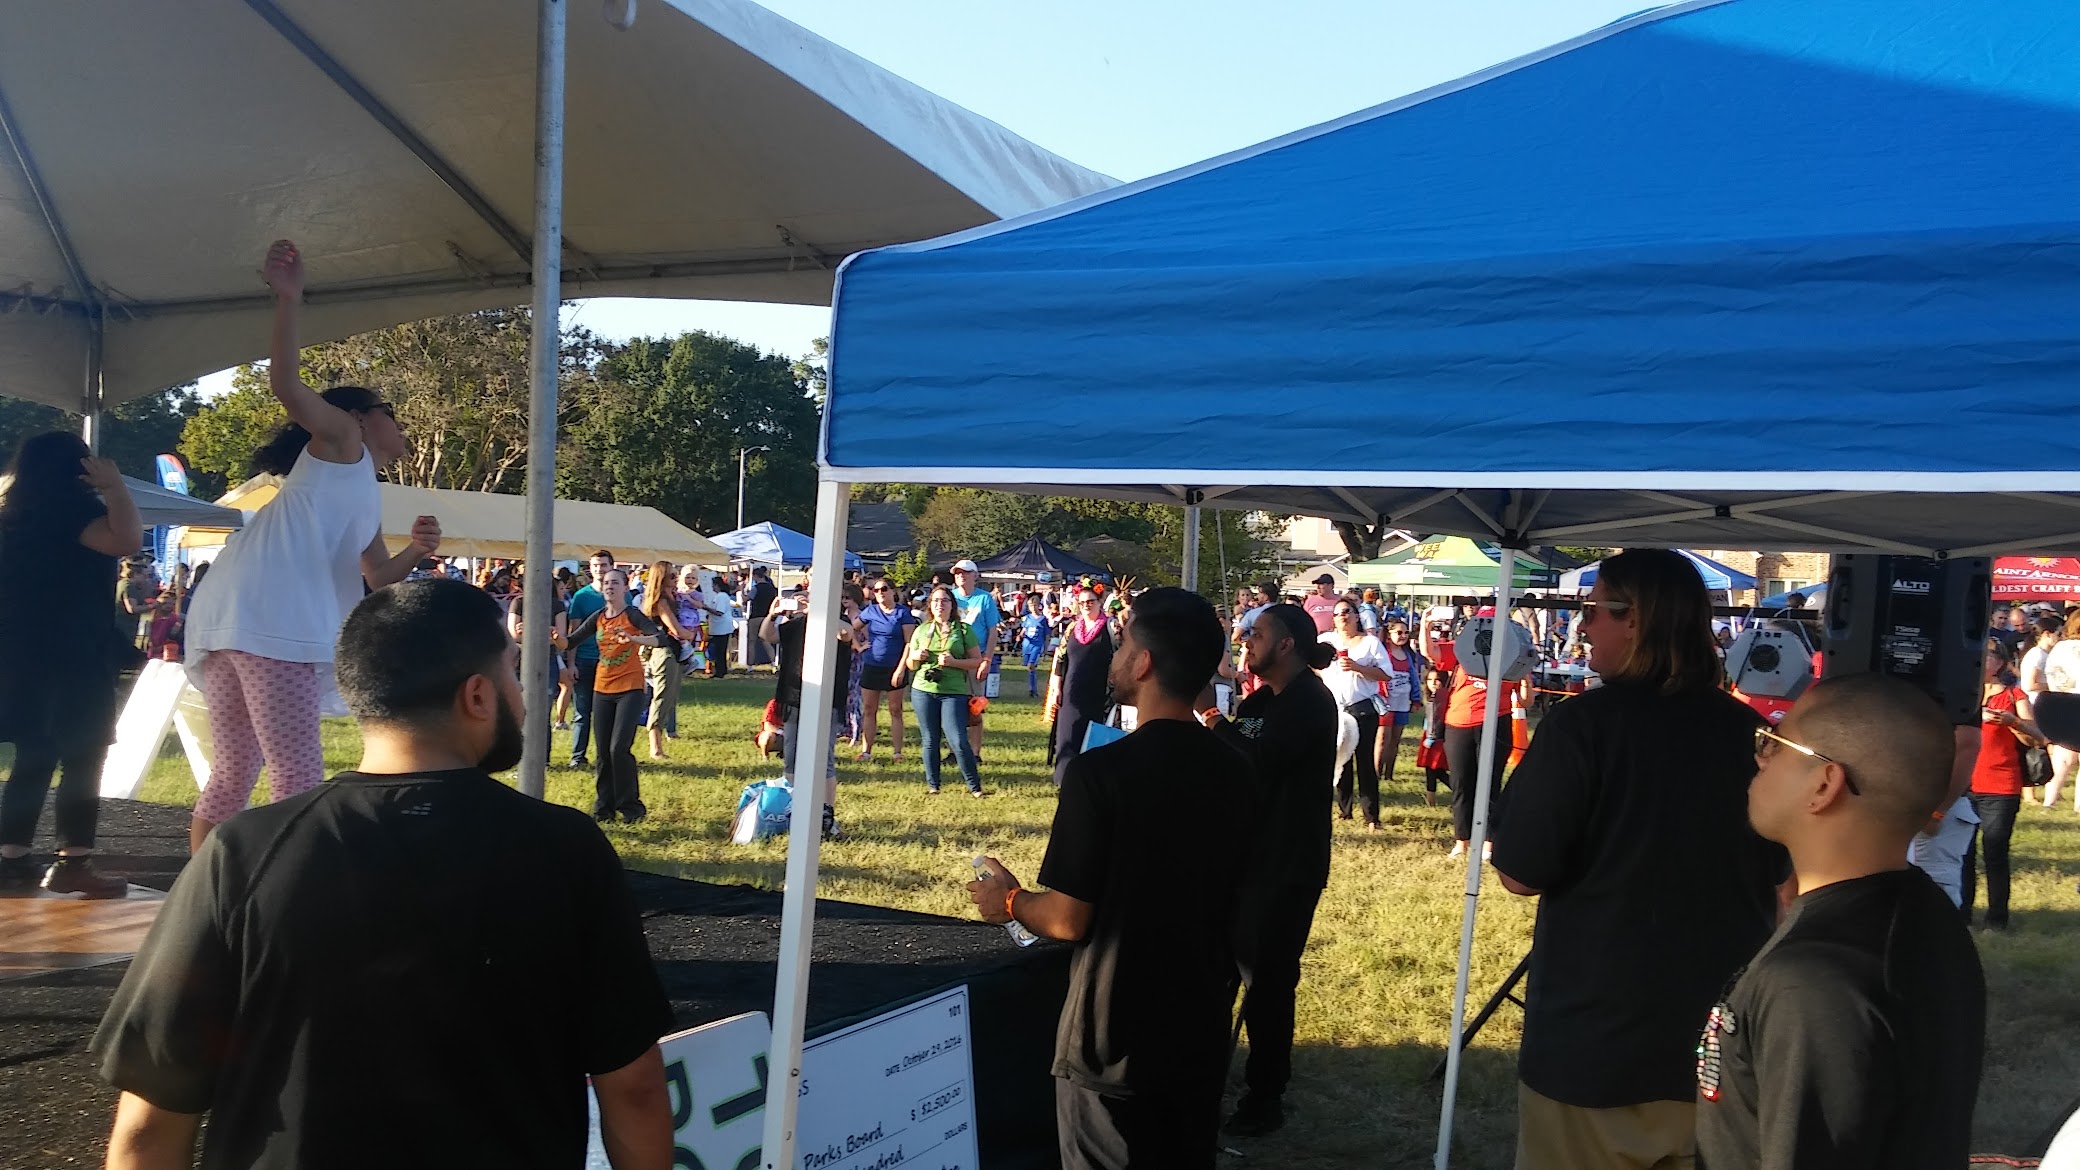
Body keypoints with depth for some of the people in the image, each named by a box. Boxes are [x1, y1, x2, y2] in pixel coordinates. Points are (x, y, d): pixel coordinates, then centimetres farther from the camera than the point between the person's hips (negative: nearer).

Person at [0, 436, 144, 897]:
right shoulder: (68, 506, -11)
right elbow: (126, 538, -25)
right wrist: (115, 486, -14)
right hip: (71, 657, -8)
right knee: (83, 758, -5)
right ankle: (73, 862, -8)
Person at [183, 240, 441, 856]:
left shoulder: (367, 498, 33)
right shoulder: (340, 438, 12)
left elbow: (377, 575, 37)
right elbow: (286, 384, -6)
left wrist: (417, 550, 17)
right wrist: (289, 299, -14)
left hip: (232, 620, 9)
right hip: (268, 618, -9)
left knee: (233, 774, 14)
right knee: (298, 780, -10)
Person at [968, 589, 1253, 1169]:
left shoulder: (1101, 771, -21)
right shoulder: (1236, 771, -1)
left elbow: (1069, 920, -18)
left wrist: (1010, 901, 2)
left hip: (1116, 1040, -6)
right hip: (1203, 1032, 6)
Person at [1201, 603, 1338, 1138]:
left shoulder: (1310, 703, -15)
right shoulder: (1261, 700, 13)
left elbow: (1259, 762, -28)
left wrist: (1217, 724, -18)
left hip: (1286, 866, -9)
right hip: (1243, 853, 9)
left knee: (1268, 981, 0)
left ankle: (1264, 1098, 13)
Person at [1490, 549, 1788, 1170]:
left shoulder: (1583, 725, -17)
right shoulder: (1750, 730, 0)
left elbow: (1521, 874, -15)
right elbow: (1780, 875, 12)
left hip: (1596, 1041, -5)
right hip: (1727, 1044, 5)